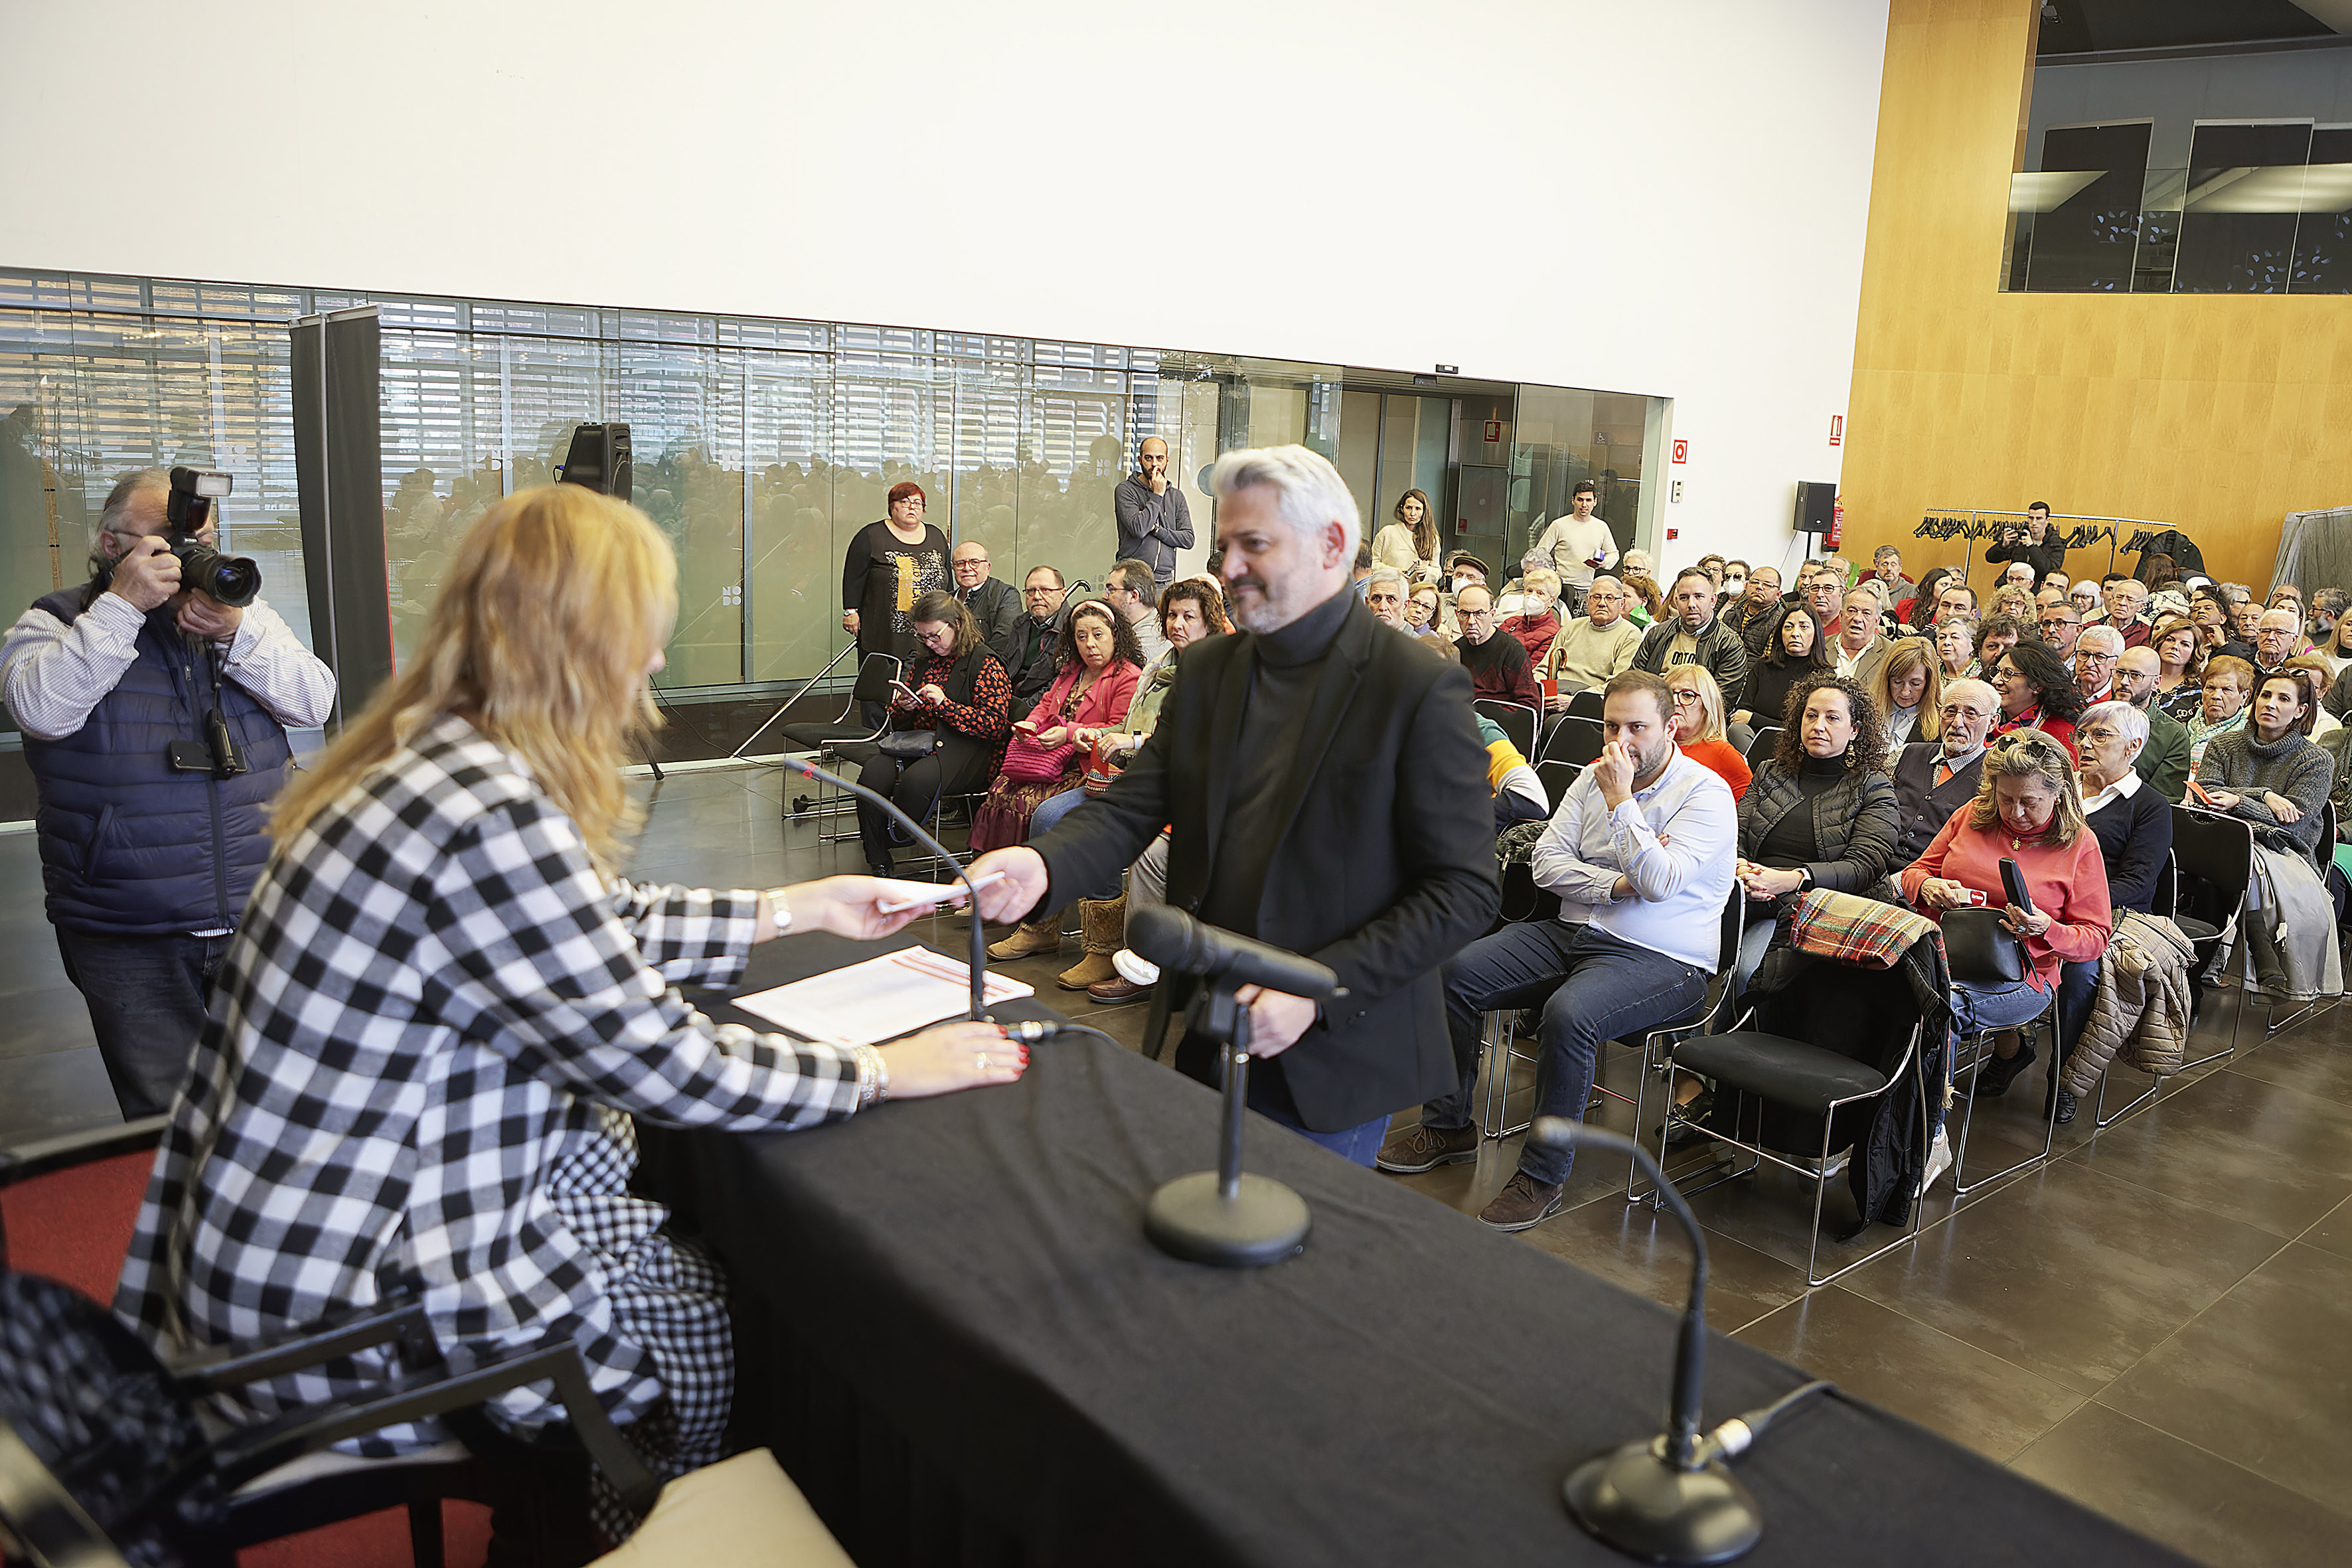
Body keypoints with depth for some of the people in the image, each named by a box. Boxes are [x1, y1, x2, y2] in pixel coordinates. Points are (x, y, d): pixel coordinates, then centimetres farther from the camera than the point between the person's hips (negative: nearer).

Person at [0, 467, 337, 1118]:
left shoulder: (244, 613, 14)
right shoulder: (56, 622, 4)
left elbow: (314, 702, -1)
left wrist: (235, 633, -16)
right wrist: (122, 606, -19)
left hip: (258, 918, 2)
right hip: (129, 941, -2)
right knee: (165, 1123, 5)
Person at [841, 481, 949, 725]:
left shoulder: (937, 538, 14)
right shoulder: (871, 537, 0)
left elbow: (946, 581, 21)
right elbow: (853, 577, 0)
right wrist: (850, 611, -6)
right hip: (884, 636, -4)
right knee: (879, 693, -3)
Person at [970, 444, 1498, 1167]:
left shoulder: (1422, 690, -13)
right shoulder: (1206, 668, 6)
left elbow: (1465, 890, -15)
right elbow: (1134, 802, -1)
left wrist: (1318, 990, -22)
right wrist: (1043, 864, -22)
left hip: (1331, 1062, -5)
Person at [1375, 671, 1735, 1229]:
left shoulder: (1706, 793, -7)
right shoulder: (1593, 778, 12)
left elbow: (1659, 883, -21)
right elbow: (1546, 861, 5)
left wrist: (1620, 800, -17)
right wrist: (1615, 884, -10)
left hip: (1660, 960, -7)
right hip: (1571, 932, 7)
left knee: (1568, 1015, -36)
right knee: (1454, 972, -10)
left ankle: (1544, 1174, -19)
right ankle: (1448, 1127, 4)